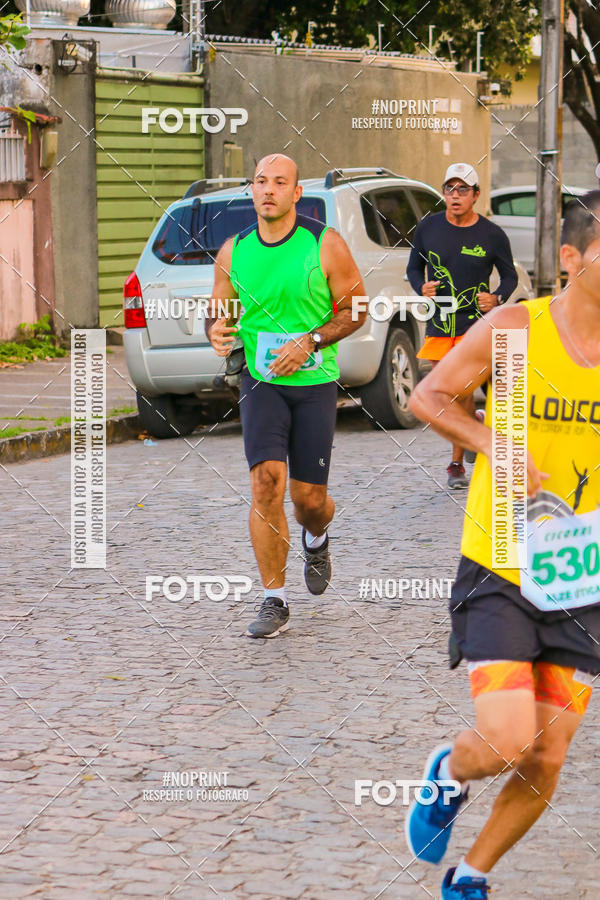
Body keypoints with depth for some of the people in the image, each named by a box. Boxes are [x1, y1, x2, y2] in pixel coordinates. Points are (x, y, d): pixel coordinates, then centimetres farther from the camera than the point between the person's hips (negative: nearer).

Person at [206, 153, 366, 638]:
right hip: (261, 381, 1)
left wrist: (309, 342, -17)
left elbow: (355, 310, -2)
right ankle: (275, 602, -7)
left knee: (309, 497, 3)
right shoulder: (234, 251, 1)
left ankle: (317, 541, 43)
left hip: (315, 382, -1)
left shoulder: (325, 244, -7)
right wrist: (217, 331, -13)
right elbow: (218, 312, 12)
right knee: (266, 481, -16)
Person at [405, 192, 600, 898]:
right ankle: (448, 774, 21)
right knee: (507, 743, -16)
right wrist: (492, 442, -16)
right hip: (498, 572, -3)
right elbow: (428, 397, 1)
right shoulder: (514, 328, -9)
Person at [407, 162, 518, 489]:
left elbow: (510, 276, 8)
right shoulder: (428, 227, 2)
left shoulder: (492, 235, -3)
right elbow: (414, 267, 14)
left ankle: (457, 464, 4)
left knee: (460, 391, -10)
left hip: (476, 323, -3)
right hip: (439, 324, 3)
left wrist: (497, 298, -12)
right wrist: (422, 288, -8)